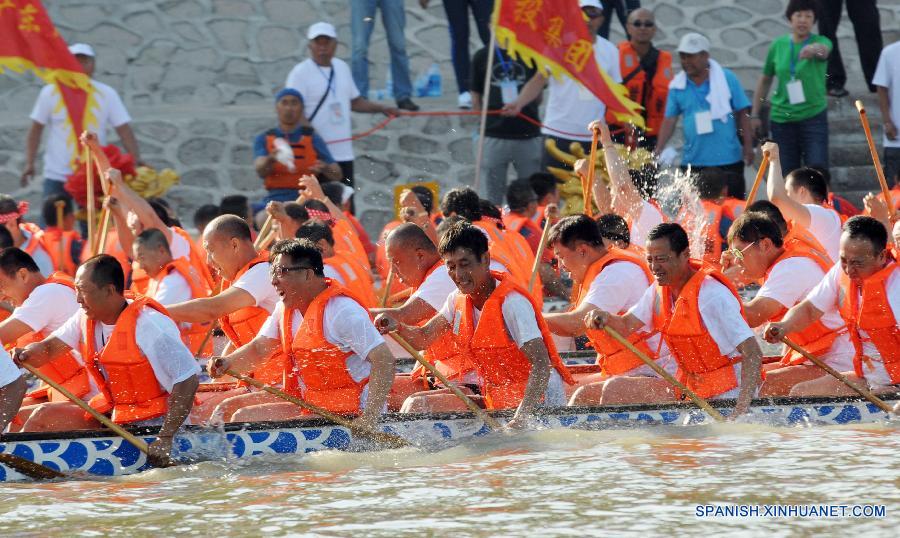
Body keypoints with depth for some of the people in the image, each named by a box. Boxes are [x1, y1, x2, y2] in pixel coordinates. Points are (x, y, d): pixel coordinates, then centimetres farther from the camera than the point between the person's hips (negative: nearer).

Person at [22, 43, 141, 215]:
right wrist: (29, 163, -6)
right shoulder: (51, 93, -2)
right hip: (56, 177, 0)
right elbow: (35, 130, 4)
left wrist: (137, 162, -18)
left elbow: (124, 131, -6)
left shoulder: (106, 94, -3)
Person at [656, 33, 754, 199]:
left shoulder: (727, 79, -2)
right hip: (693, 161, 1)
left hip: (728, 160, -1)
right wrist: (658, 151, -8)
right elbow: (669, 120, 3)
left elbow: (742, 113, 2)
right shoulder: (677, 86, 2)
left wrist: (748, 146, -2)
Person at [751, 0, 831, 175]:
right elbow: (765, 80, 13)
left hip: (813, 116, -3)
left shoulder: (821, 42, -5)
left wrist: (814, 49, -55)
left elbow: (823, 49, -31)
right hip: (782, 119, 3)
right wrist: (754, 115, 10)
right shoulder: (778, 45, 4)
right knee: (788, 174, 5)